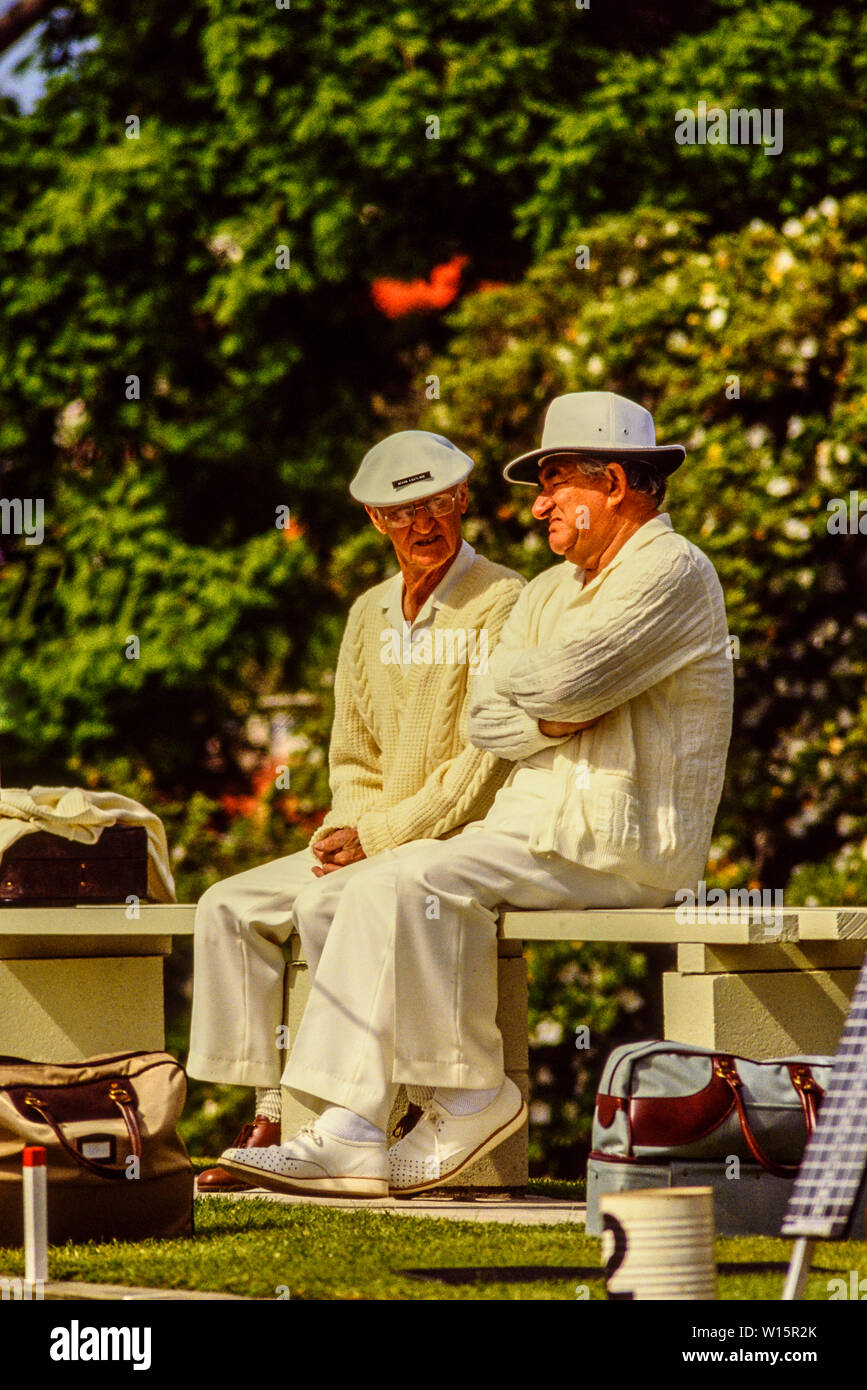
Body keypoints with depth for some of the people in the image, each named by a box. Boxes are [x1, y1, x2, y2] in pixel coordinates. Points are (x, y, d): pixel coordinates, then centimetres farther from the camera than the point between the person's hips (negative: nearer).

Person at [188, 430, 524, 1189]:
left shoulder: (503, 604, -9)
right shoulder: (371, 615, 15)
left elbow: (486, 763, -16)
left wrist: (380, 836, -17)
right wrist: (347, 829, -3)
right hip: (371, 844, 8)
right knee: (230, 906, -5)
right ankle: (265, 1111, -9)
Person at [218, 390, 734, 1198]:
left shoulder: (671, 572, -6)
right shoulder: (550, 591, 23)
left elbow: (566, 677, -20)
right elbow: (486, 720, 11)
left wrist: (518, 677, 1)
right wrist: (556, 715, -9)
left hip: (616, 842, -9)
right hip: (536, 829, 9)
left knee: (405, 884, -27)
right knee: (329, 903, -3)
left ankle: (471, 1091, -19)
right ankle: (353, 1132, -9)